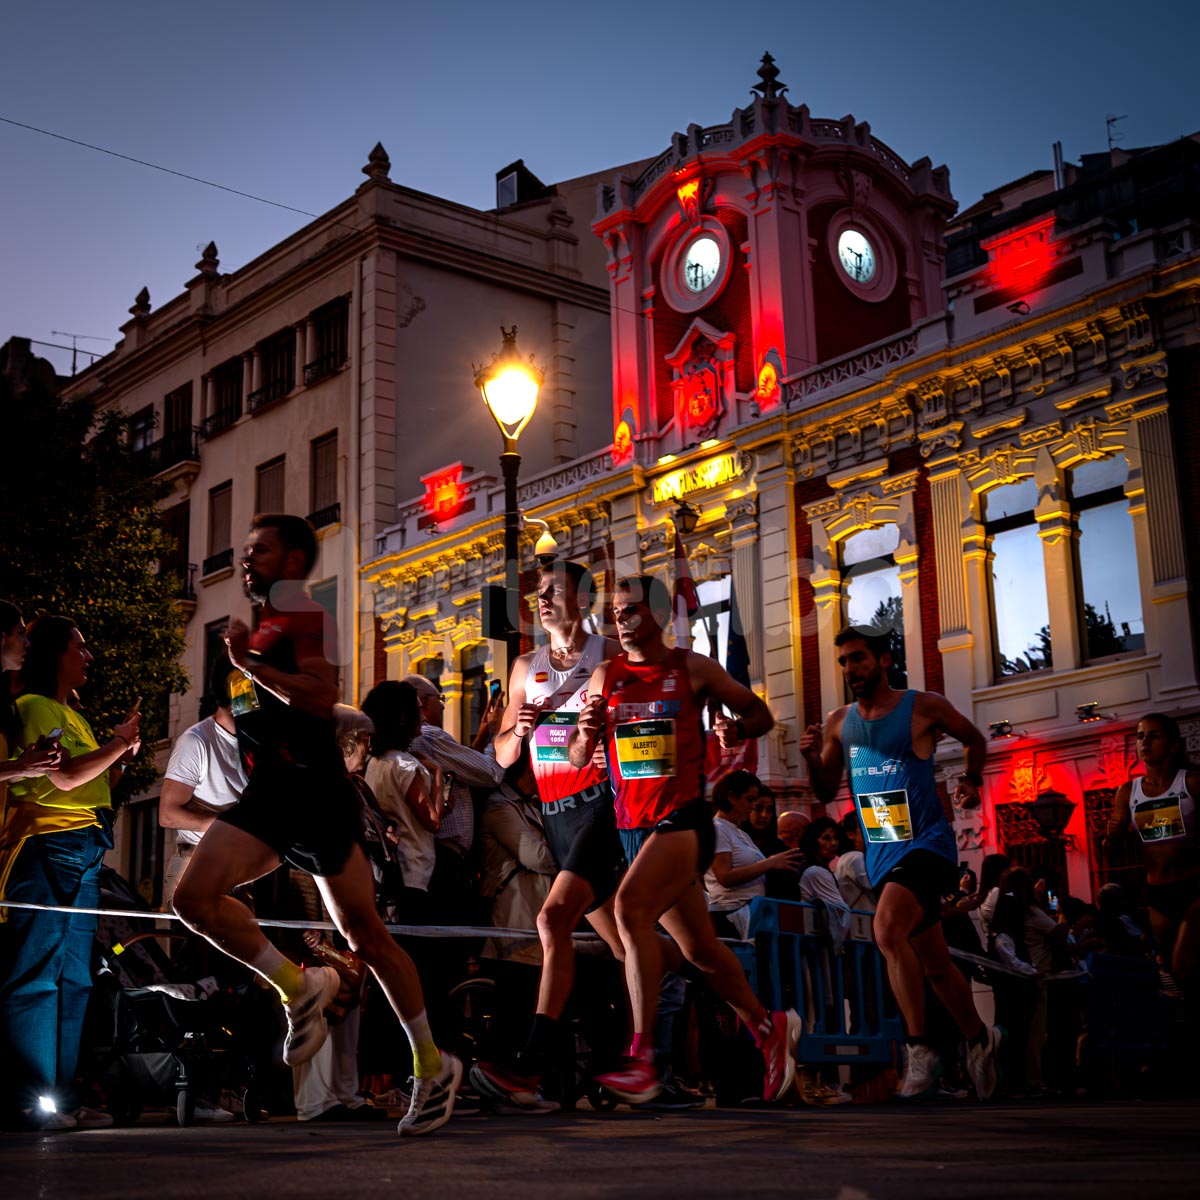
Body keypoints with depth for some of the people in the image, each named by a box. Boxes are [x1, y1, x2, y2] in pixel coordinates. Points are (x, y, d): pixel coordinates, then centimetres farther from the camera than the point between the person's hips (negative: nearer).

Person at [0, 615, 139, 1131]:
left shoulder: (72, 716, 25)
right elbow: (63, 778, -15)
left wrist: (122, 757, 12)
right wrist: (118, 744, -7)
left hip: (84, 854, 10)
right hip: (46, 849, -10)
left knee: (72, 979, 8)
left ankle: (60, 1096, 11)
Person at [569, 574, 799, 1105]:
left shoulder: (692, 668, 0)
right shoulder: (605, 677, 10)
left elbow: (760, 713, 9)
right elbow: (577, 759, 13)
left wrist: (737, 730, -13)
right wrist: (586, 730, -9)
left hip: (684, 818, -5)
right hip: (633, 825, 6)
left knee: (631, 906, -28)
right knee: (699, 948, 13)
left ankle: (642, 1059, -28)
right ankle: (769, 1027, 35)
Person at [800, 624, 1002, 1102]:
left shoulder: (924, 707, -5)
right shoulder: (839, 723, 7)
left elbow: (975, 739, 13)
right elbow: (826, 793, 12)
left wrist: (971, 779, -4)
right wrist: (812, 759, -6)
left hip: (927, 844, -6)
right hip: (882, 857, 6)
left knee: (887, 931, -29)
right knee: (934, 964, 14)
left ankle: (920, 1050, -20)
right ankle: (979, 1038, 38)